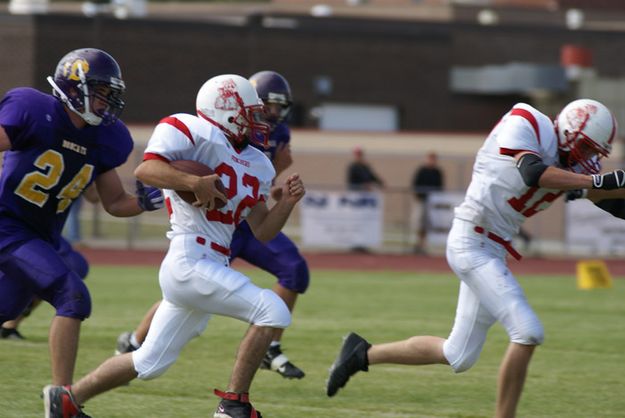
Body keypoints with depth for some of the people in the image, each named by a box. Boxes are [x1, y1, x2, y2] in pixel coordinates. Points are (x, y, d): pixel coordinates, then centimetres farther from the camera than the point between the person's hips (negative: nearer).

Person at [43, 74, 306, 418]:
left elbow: (262, 231, 19)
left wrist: (287, 202, 2)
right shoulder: (196, 133, -7)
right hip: (189, 263, -10)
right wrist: (196, 181, -30)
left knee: (149, 363, 16)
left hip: (211, 269, 10)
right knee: (272, 311, -18)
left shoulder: (255, 165, 18)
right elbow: (145, 169, -19)